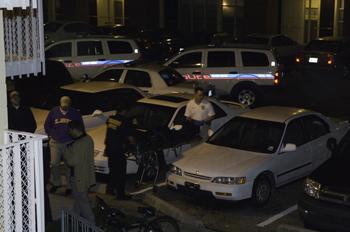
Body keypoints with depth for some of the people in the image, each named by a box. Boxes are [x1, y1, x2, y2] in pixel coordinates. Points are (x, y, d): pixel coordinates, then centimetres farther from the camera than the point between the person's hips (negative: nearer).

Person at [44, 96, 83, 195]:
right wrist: (52, 135, 1)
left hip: (69, 143, -1)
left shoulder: (75, 113, -4)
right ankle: (56, 183, 23)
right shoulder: (53, 112, -1)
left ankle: (69, 186, 17)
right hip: (55, 142, 2)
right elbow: (47, 125, 9)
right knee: (54, 164, 2)